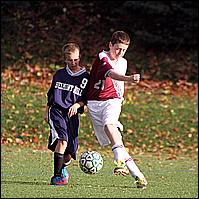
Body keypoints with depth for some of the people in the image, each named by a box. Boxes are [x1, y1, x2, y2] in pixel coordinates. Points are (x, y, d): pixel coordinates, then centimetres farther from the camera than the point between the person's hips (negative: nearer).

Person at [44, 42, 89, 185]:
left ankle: (63, 167, 34)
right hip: (57, 111, -1)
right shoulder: (59, 74, 9)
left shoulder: (85, 77, 5)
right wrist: (47, 112, 17)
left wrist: (78, 104, -11)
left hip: (72, 115, 1)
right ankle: (57, 176, -22)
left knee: (70, 152, -2)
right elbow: (51, 93, 20)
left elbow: (87, 98, 8)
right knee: (62, 140, -25)